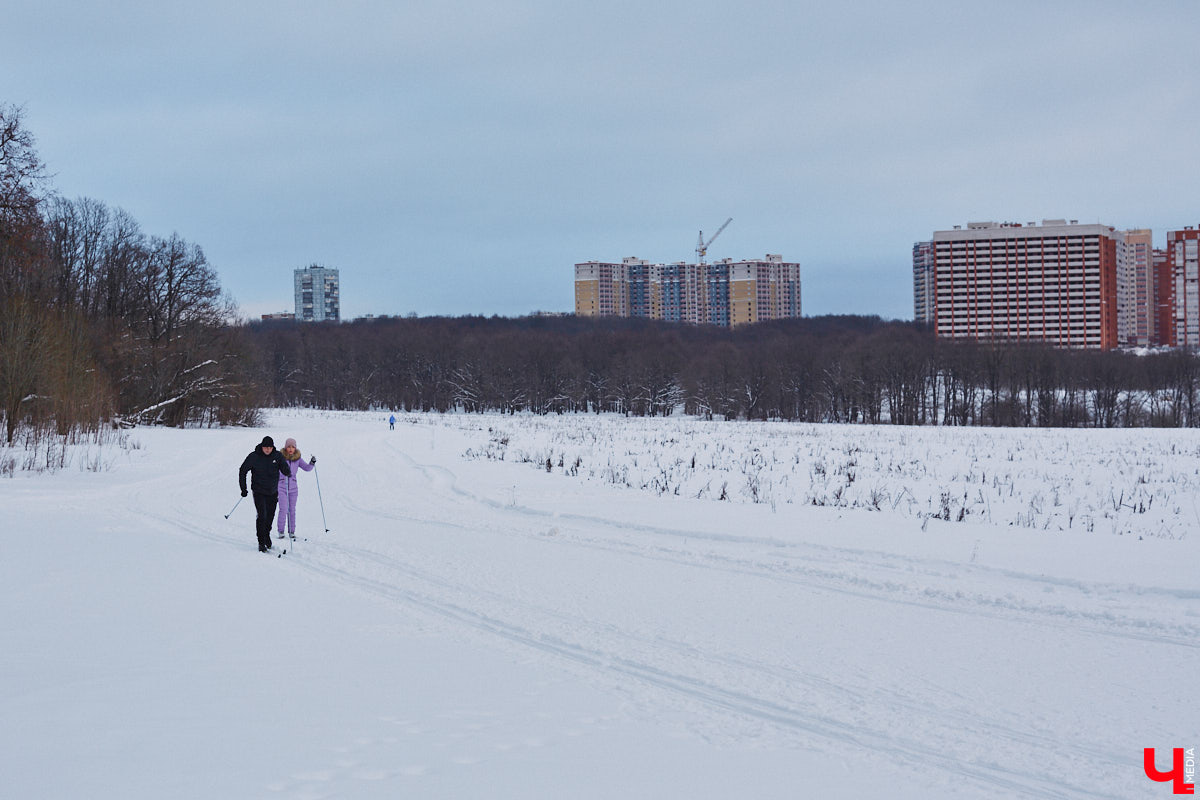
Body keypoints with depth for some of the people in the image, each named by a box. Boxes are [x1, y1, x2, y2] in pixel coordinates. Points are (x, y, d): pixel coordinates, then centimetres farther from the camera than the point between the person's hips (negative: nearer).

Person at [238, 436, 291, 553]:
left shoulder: (277, 456, -6)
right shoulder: (254, 457, -12)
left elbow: (286, 472, -7)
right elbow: (243, 471, -1)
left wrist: (286, 470, -32)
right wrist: (243, 489, -4)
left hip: (273, 493, 3)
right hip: (259, 492, -3)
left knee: (270, 516, 13)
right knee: (262, 515, -15)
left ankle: (267, 534, 40)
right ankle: (261, 542, -9)